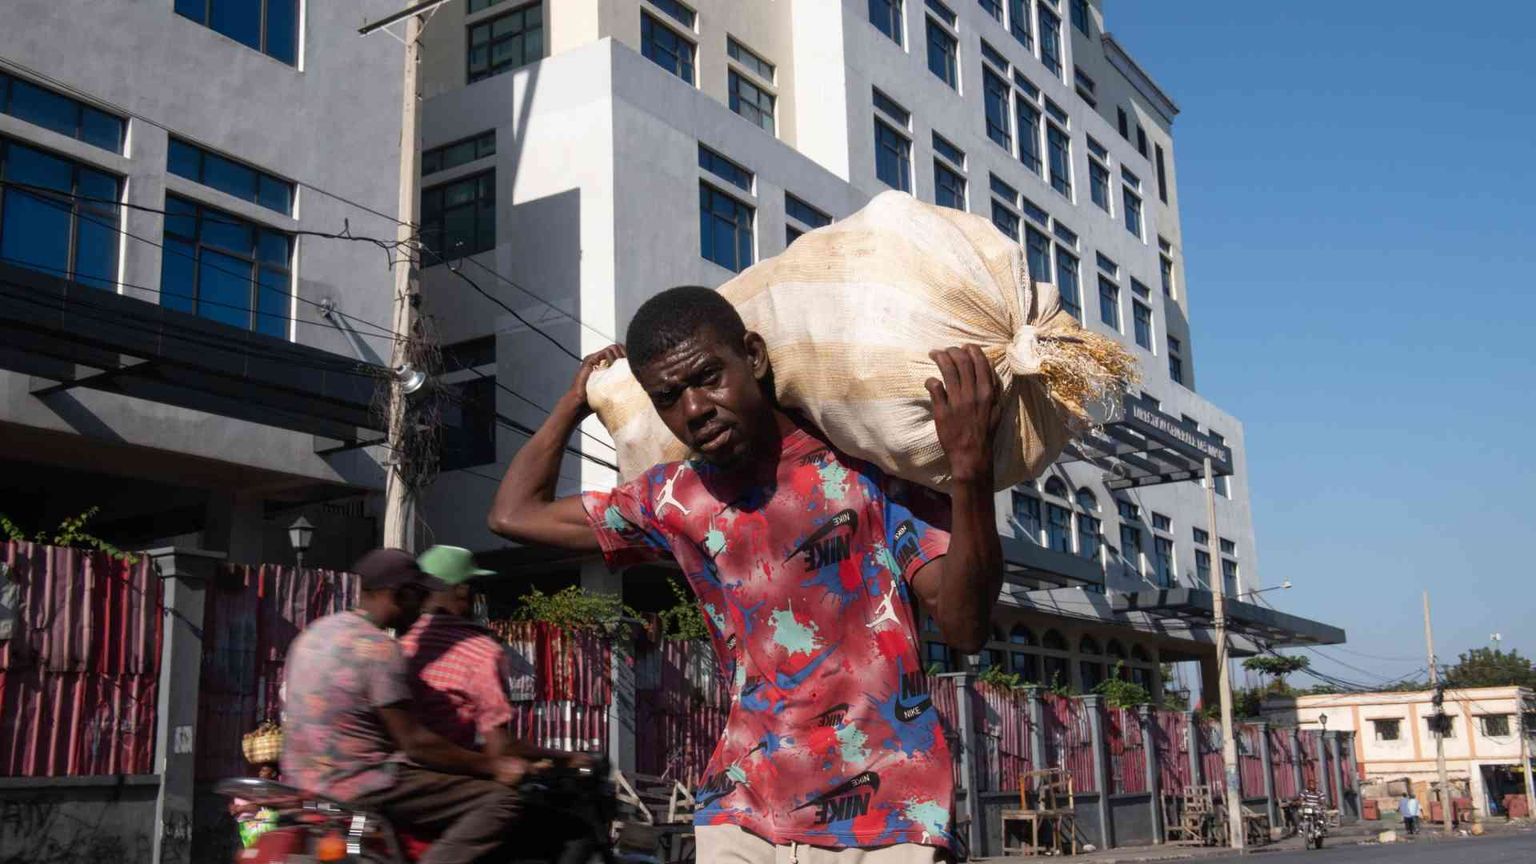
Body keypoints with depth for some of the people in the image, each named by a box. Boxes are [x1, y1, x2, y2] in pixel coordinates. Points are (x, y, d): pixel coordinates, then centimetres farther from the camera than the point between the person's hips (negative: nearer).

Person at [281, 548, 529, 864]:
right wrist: (491, 764, -11)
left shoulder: (316, 631, 13)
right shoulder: (379, 648, -15)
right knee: (498, 800, -16)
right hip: (362, 786, -10)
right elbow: (414, 742, -17)